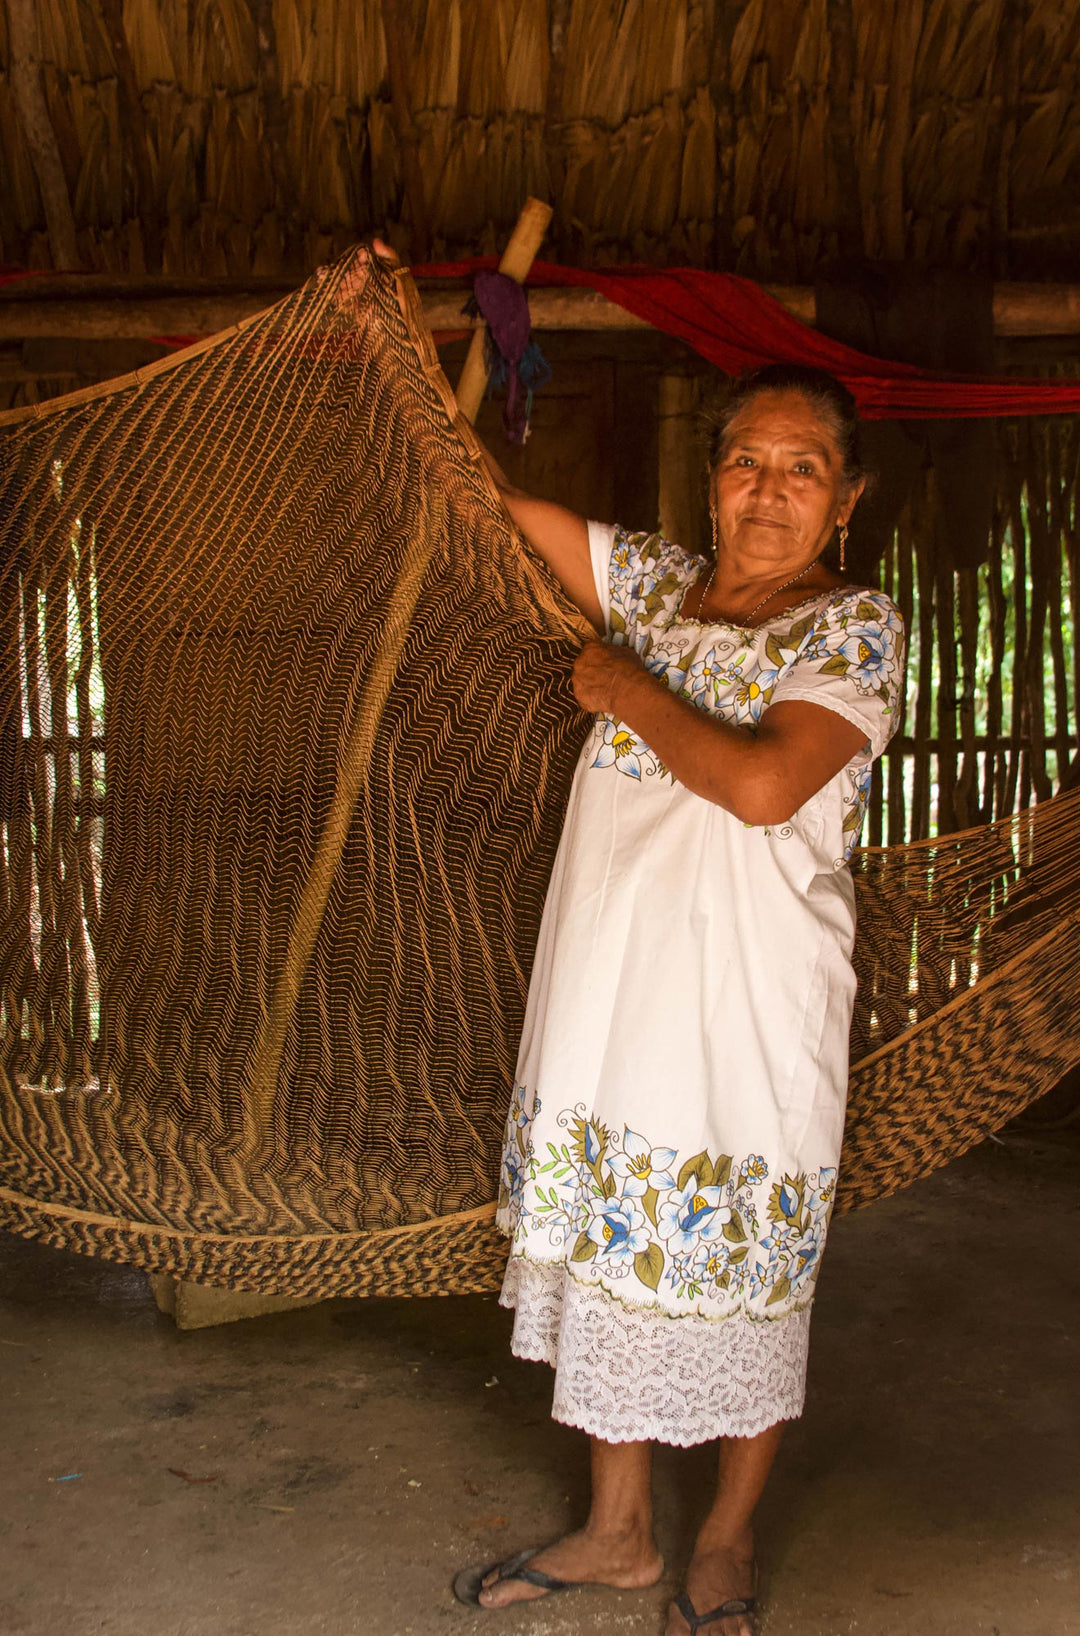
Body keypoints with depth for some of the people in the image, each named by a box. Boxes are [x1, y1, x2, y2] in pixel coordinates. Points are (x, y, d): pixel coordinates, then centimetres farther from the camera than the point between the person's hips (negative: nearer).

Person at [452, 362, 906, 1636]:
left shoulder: (857, 626, -7)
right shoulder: (656, 584, 9)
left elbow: (762, 781, -24)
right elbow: (487, 495, 13)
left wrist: (624, 685, -11)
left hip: (748, 1009, -5)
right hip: (612, 991, 5)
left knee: (742, 1270, 9)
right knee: (614, 1247, 14)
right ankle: (618, 1530, 34)